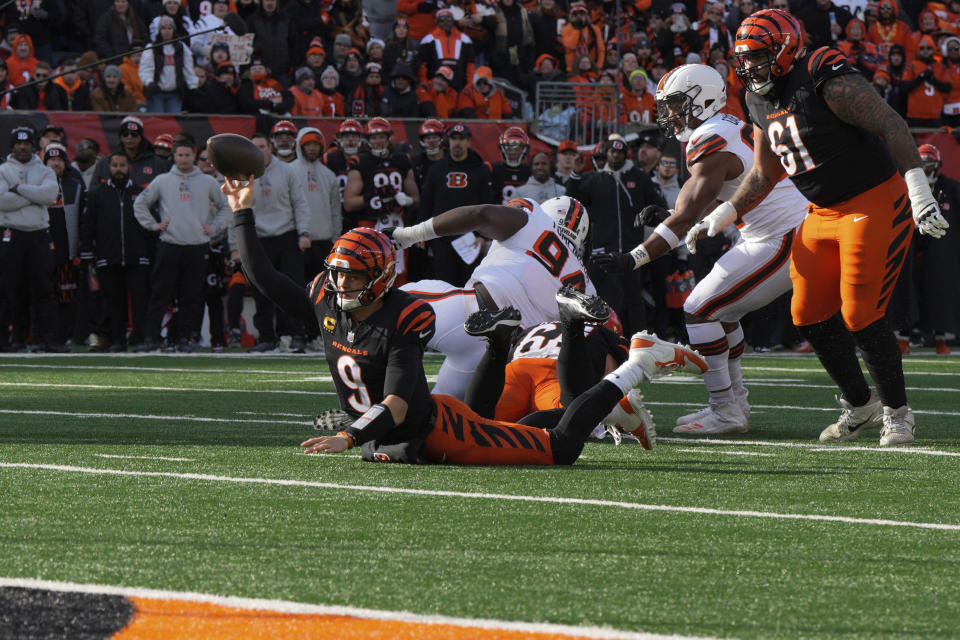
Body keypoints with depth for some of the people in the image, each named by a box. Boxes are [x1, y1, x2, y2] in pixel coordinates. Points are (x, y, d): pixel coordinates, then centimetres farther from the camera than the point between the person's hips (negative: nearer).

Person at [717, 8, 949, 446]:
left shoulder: (827, 80, -19)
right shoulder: (762, 102, 8)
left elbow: (892, 125, -23)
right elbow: (763, 175, 20)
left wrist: (918, 188, -30)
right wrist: (721, 216, 12)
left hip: (876, 204, -9)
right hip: (823, 213, 9)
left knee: (859, 315, -12)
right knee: (809, 315, 5)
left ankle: (897, 410, 7)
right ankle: (859, 405, 24)